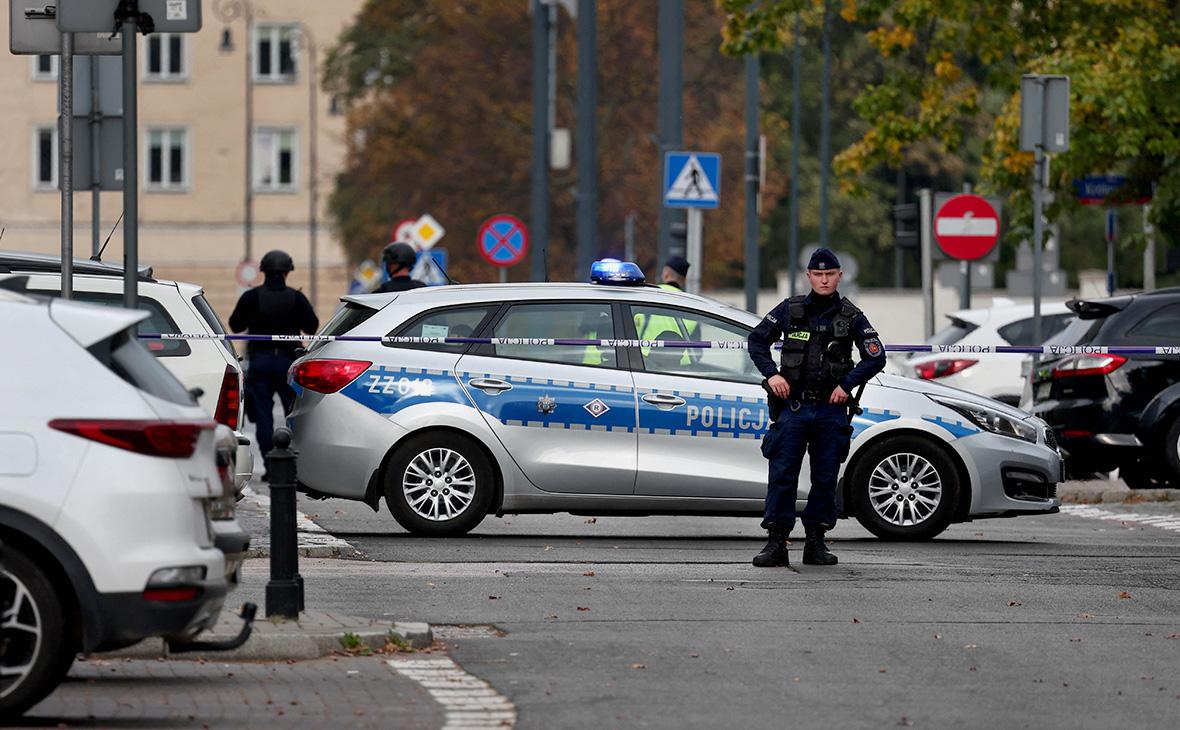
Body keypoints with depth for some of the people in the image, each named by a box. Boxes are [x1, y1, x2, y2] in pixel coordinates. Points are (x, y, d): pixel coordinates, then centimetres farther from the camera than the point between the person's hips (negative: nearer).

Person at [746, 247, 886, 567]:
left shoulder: (851, 316, 4)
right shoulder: (790, 310, 4)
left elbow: (875, 357, 5)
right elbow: (757, 340, 10)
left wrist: (847, 384, -5)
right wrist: (771, 374, -3)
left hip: (832, 409, 1)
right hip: (793, 406, -1)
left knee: (825, 478, 4)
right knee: (782, 475, -5)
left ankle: (815, 542, 12)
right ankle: (776, 543, -3)